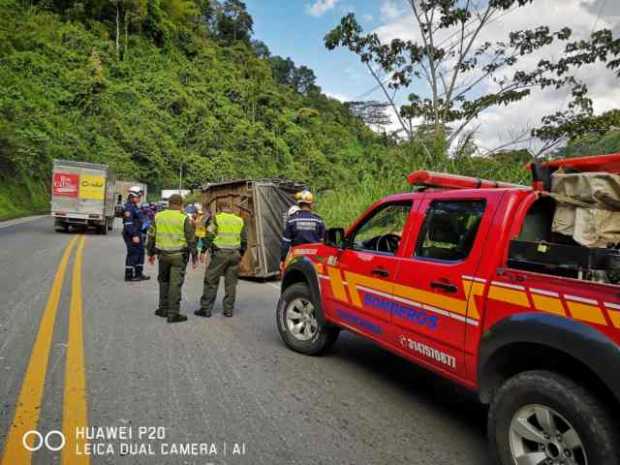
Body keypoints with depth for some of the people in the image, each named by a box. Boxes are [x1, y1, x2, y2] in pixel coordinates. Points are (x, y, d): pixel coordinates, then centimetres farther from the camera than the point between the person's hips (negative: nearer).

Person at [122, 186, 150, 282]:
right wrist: (134, 235, -26)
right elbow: (128, 223, -23)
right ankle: (129, 276, 3)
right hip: (131, 235, -10)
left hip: (137, 234, 10)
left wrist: (140, 234, 23)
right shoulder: (129, 207, -15)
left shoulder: (136, 206, 17)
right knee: (133, 254, -5)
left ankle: (138, 274, 24)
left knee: (140, 253, 15)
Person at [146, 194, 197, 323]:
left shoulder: (158, 216, 4)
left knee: (163, 281, 20)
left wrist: (151, 253, 20)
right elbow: (191, 239, -7)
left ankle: (163, 308, 26)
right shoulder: (184, 218, -8)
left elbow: (151, 236, 10)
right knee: (175, 284, -1)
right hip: (179, 255, -4)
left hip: (163, 254, 4)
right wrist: (194, 257, 1)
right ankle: (173, 314, 2)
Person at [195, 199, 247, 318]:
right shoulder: (239, 220, 11)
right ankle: (229, 309, 14)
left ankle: (206, 309, 8)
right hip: (235, 254, 4)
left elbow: (209, 236, -8)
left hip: (220, 253, -4)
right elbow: (244, 240, 13)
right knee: (231, 282, 10)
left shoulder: (217, 219, -2)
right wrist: (240, 254, 21)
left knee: (211, 280, 5)